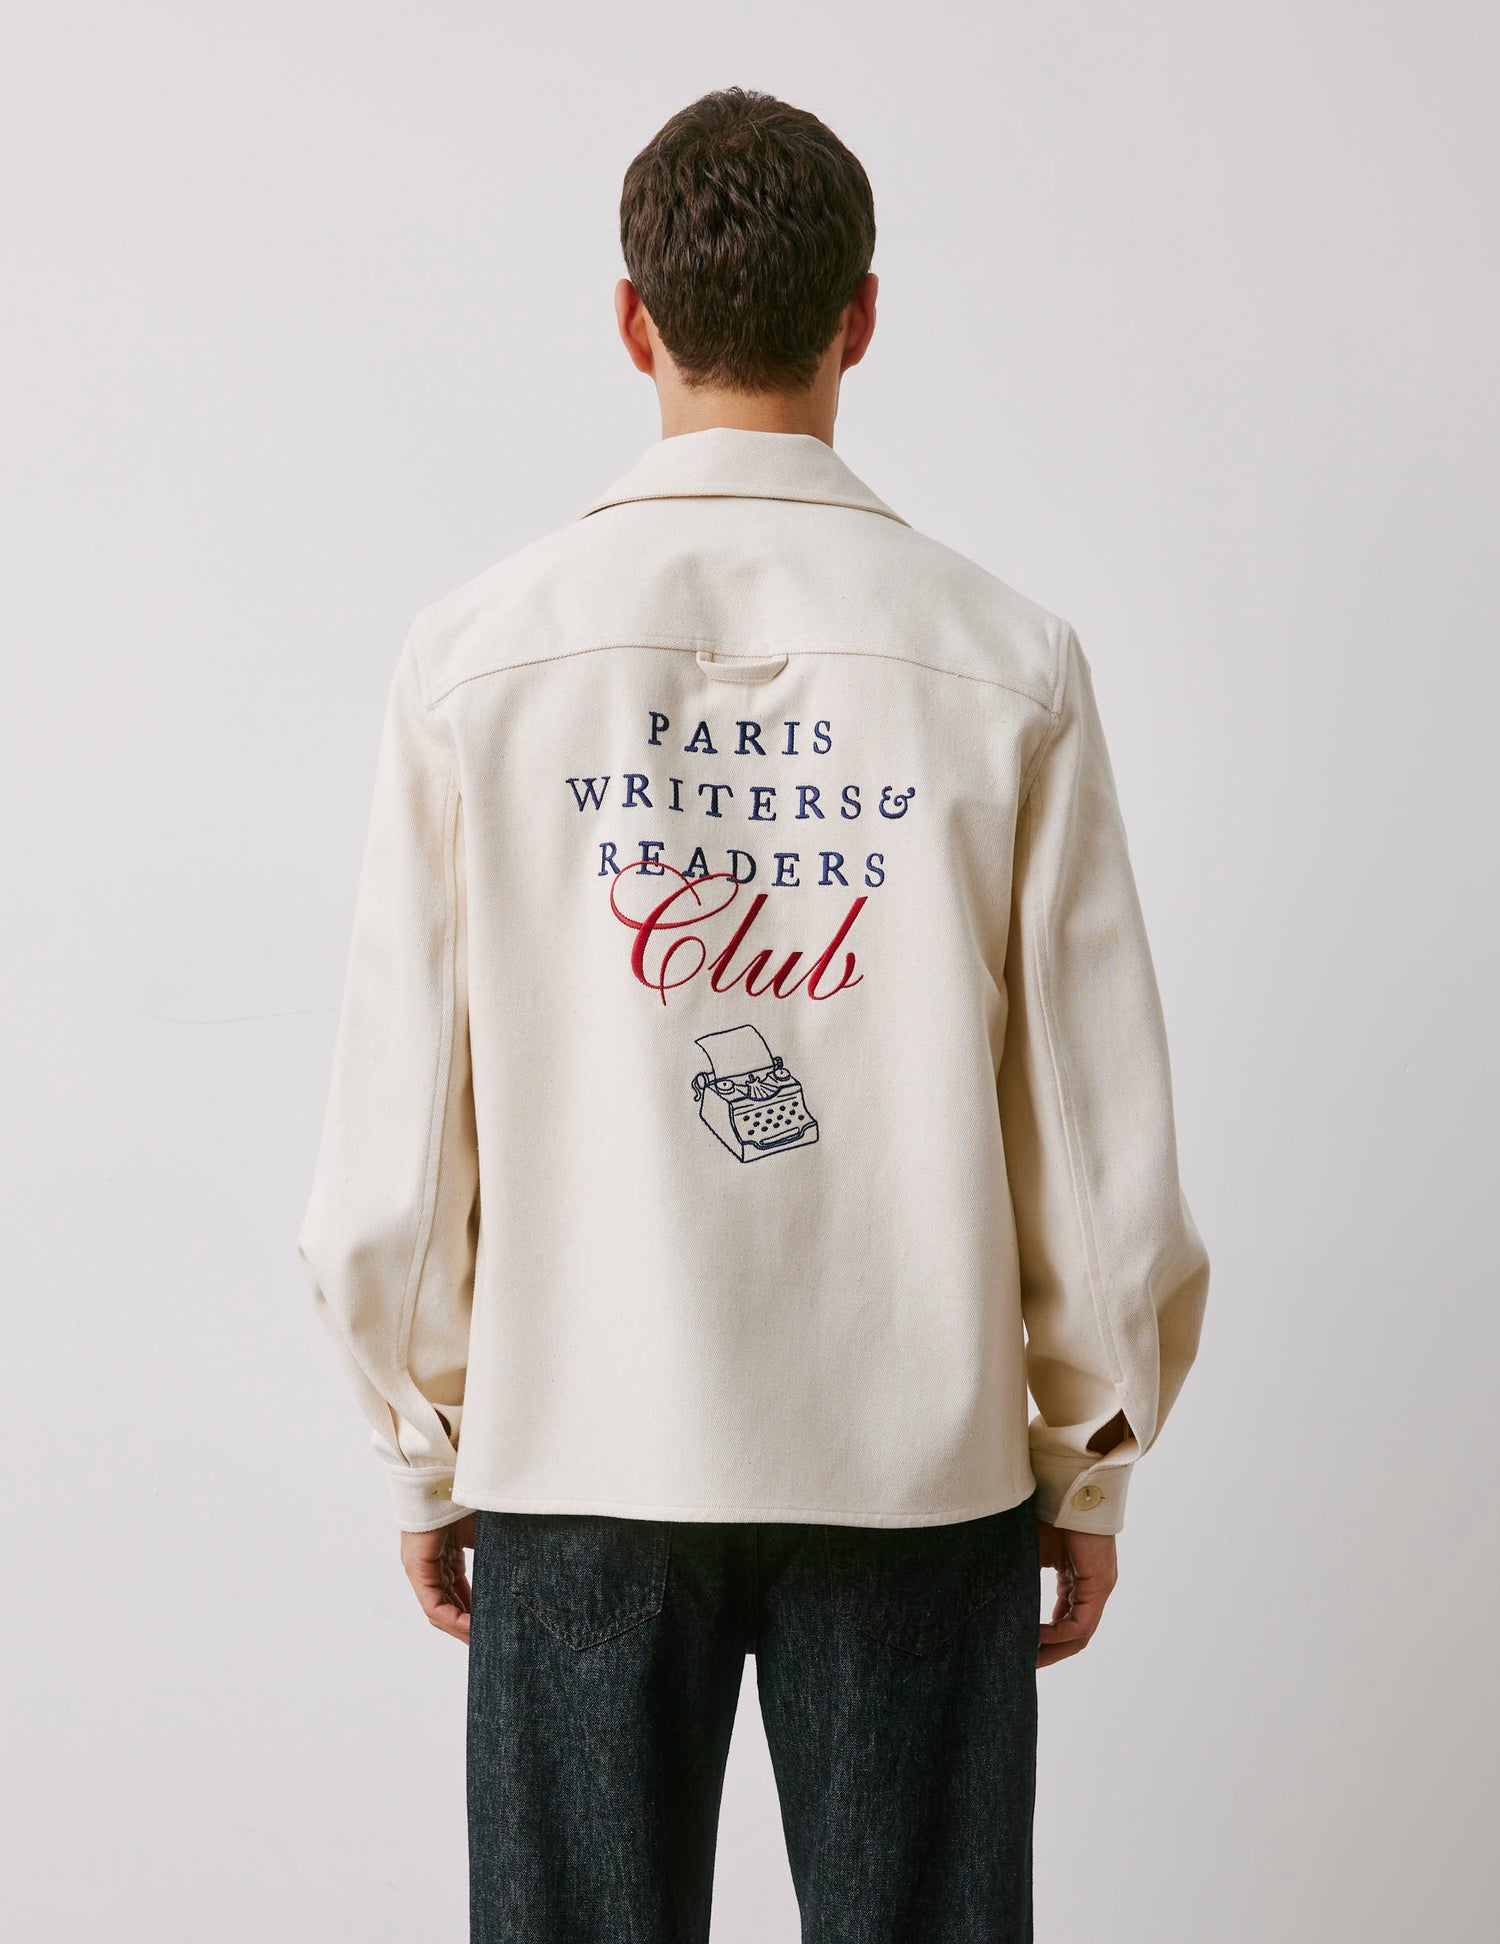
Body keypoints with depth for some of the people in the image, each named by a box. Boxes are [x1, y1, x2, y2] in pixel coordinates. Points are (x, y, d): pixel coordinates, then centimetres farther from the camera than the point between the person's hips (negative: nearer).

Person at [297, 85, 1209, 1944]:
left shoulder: (478, 654, -5)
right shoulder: (1006, 660, -5)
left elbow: (393, 1134, -3)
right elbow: (1102, 1138, -3)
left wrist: (425, 1450, 10)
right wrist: (1093, 1462, 9)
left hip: (576, 1458, 1)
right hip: (922, 1456, 0)